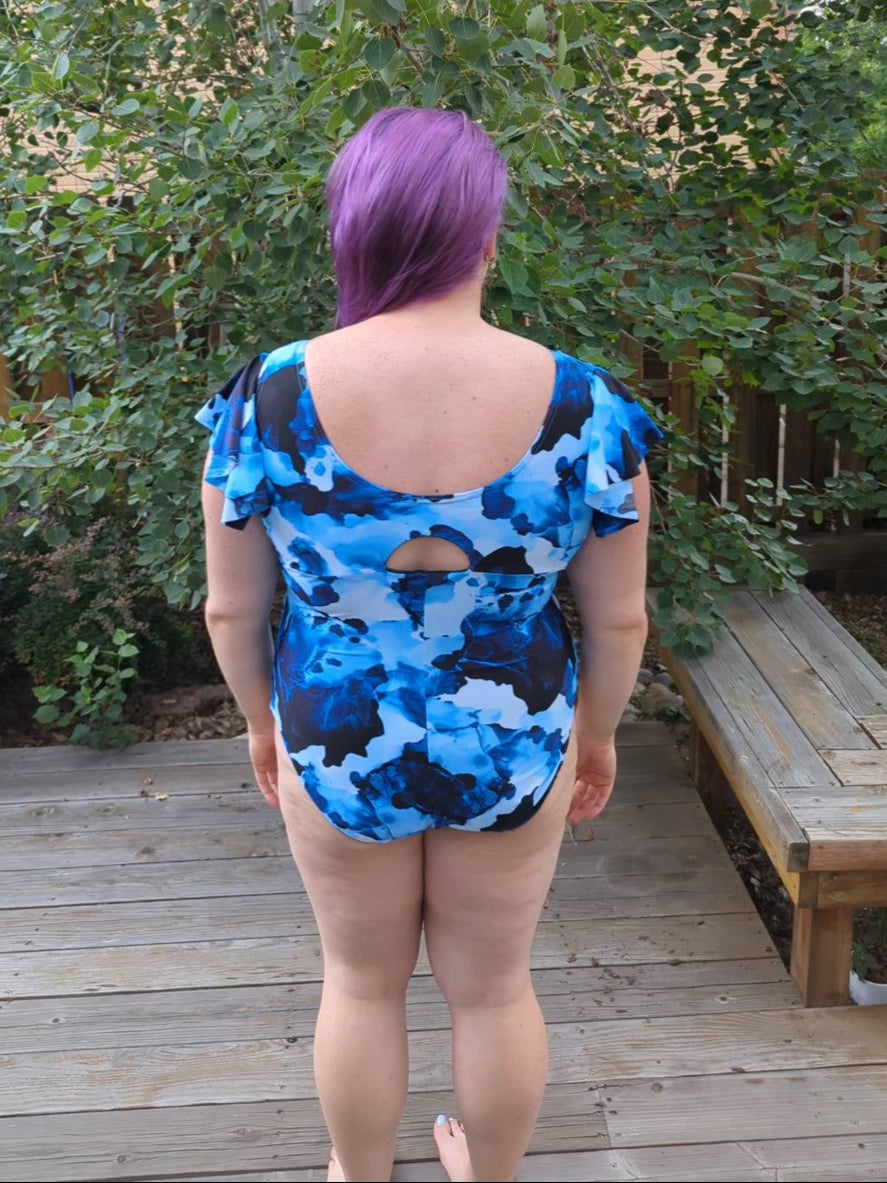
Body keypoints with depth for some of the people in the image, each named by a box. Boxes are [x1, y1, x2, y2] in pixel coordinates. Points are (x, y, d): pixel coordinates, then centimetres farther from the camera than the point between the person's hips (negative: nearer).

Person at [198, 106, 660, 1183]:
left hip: (338, 748, 0)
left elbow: (231, 609, -8)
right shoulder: (586, 408, -19)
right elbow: (619, 619, -8)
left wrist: (262, 720, 11)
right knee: (493, 985, 25)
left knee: (363, 982, 25)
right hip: (514, 752, 1)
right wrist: (598, 732, 11)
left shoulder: (268, 399, -20)